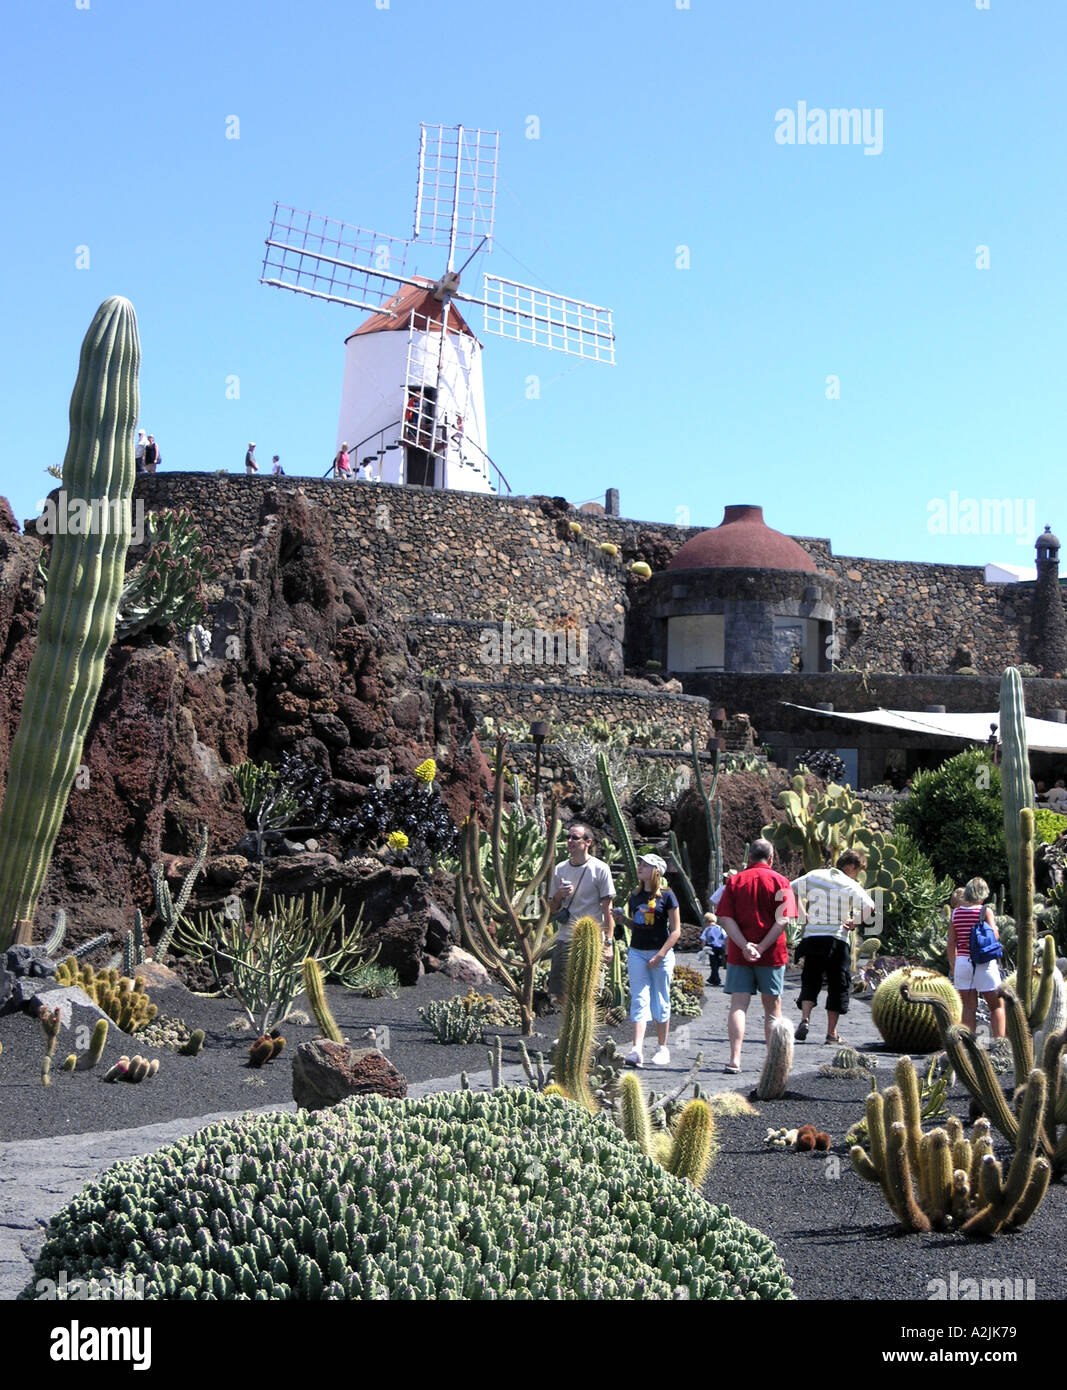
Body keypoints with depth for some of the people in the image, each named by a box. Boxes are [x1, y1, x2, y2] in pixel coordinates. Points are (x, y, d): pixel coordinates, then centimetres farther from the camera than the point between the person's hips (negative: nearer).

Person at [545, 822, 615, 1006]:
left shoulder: (600, 869, -3)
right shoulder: (560, 870, 10)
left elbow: (607, 908, -3)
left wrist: (608, 942, -10)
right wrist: (558, 896, -6)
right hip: (565, 940, 4)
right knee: (557, 995, 0)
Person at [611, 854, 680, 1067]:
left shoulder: (666, 896, -6)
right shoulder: (634, 897, 9)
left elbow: (675, 931, -6)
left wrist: (660, 955, -13)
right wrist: (622, 919, -2)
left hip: (661, 953, -4)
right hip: (637, 953, 4)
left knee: (660, 1002, 5)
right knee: (639, 1000, -6)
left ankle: (662, 1048, 18)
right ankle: (637, 1049, -14)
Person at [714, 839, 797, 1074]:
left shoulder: (735, 881, 4)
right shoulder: (779, 881, 0)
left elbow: (725, 919, -6)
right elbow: (783, 919, -12)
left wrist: (744, 946, -14)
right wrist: (761, 947, -15)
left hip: (739, 954, 1)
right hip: (772, 954, -1)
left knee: (738, 1005, 1)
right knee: (772, 1008, 10)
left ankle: (735, 1058, -9)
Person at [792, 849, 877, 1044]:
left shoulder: (814, 876, 8)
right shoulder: (850, 885, -5)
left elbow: (791, 890, 10)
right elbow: (869, 908, -15)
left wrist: (804, 915, 12)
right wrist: (855, 922, 1)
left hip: (811, 936, 4)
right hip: (837, 939, -3)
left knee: (810, 981, 14)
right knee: (838, 985, 8)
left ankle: (805, 1019, -8)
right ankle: (831, 1033, 8)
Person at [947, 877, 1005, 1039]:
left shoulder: (956, 913, 5)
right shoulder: (986, 911, -6)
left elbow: (951, 943, 8)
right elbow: (994, 937, -13)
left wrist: (953, 966, 16)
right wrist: (996, 931, 9)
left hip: (962, 962, 4)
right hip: (984, 963, -4)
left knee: (968, 1007, 7)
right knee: (997, 1005, 8)